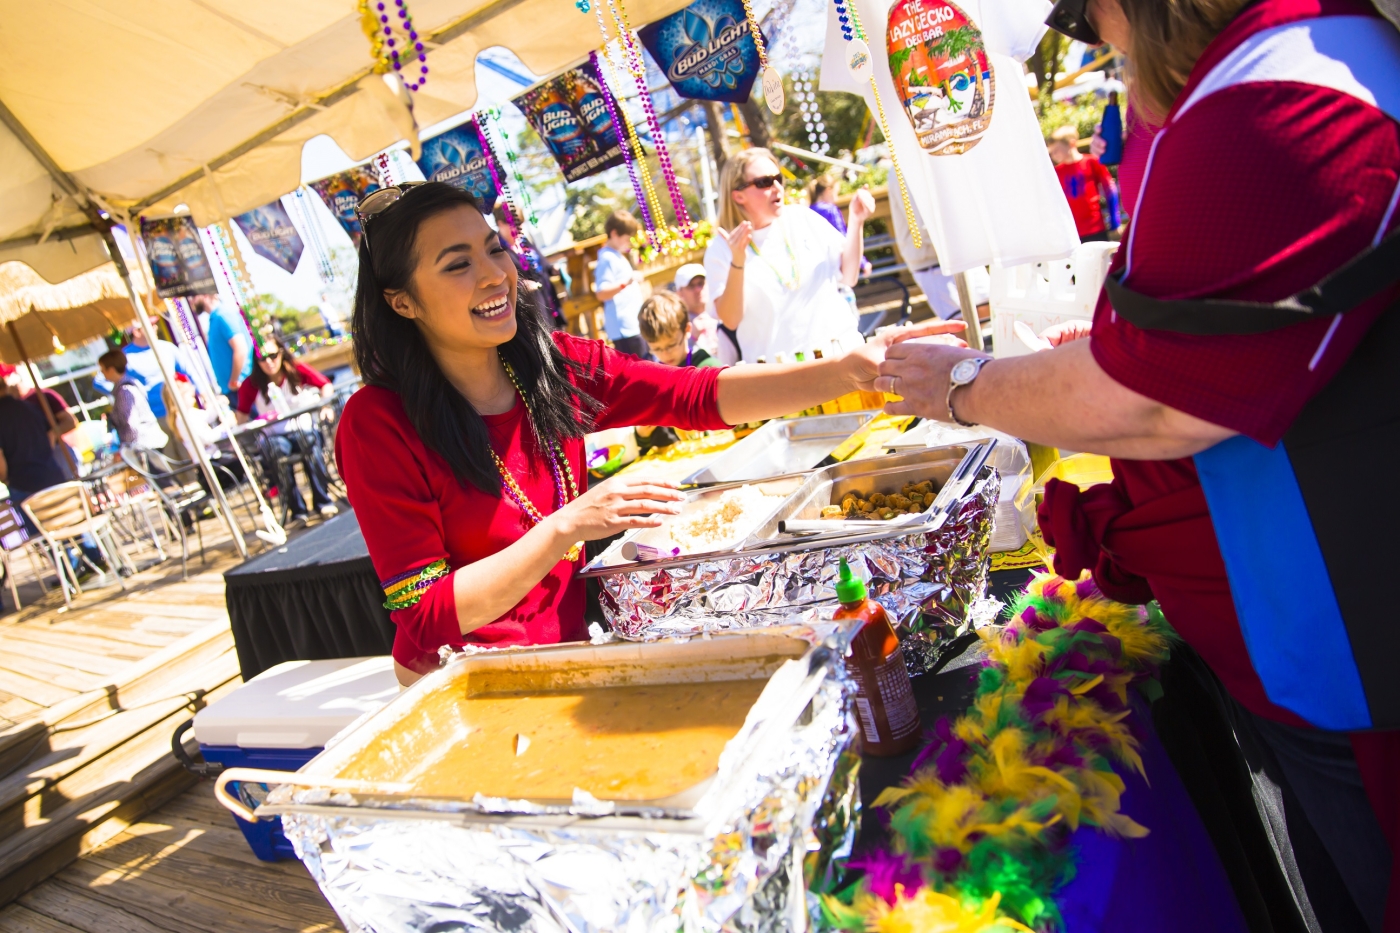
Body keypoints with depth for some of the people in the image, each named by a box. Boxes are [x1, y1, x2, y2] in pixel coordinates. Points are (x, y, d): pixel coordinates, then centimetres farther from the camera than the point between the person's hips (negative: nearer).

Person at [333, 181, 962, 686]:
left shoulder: (553, 365, -3)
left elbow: (699, 396, -13)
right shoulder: (378, 425, -17)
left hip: (567, 650, 5)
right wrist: (569, 525, -29)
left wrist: (853, 368, -26)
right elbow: (427, 617, -18)